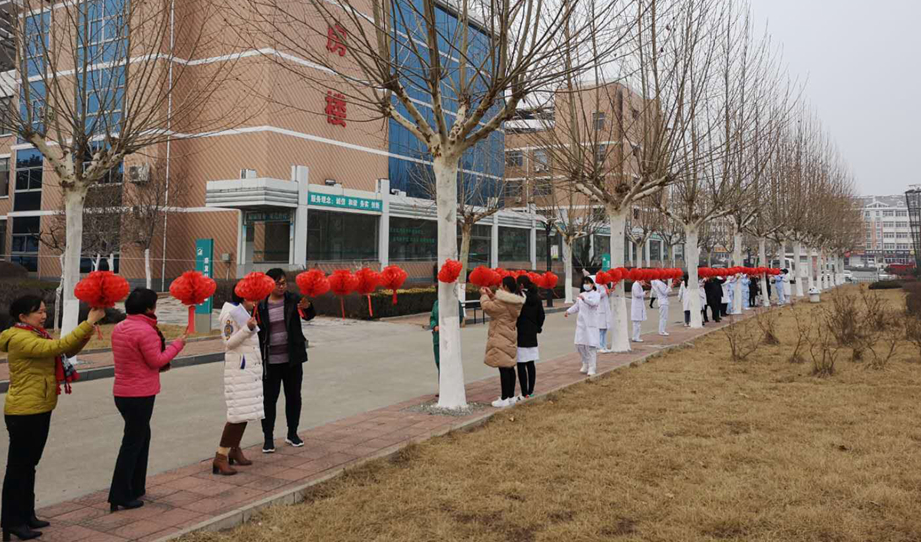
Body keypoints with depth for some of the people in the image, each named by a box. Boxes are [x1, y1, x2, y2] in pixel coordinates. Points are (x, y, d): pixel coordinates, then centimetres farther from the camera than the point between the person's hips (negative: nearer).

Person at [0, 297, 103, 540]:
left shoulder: (37, 336, 11)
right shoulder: (20, 339, -18)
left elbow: (69, 350, 9)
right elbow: (57, 346, -30)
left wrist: (89, 329, -7)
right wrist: (88, 323, -28)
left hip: (40, 411, 10)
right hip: (24, 413, -10)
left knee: (29, 465, 17)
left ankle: (26, 515, 27)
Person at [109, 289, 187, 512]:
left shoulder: (119, 328, 9)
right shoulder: (145, 330, -20)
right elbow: (157, 360, -16)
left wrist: (161, 366, 14)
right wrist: (178, 344, -4)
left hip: (122, 392, 9)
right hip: (139, 395, -9)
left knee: (142, 436, 21)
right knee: (132, 443, -1)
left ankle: (136, 488, 29)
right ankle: (120, 497, 4)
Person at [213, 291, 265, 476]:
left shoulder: (247, 312, 13)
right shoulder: (232, 313, -12)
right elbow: (229, 343, -17)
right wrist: (247, 328, -26)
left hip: (252, 367, 9)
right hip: (239, 368, -9)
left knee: (247, 410, 10)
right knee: (239, 412, -13)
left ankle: (234, 448, 23)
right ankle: (220, 457, -6)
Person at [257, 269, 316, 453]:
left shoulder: (293, 300, -2)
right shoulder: (261, 306, 0)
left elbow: (309, 315, -19)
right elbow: (257, 332, 5)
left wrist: (307, 306, -43)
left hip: (293, 359, 1)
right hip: (271, 361, -1)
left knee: (294, 396, 11)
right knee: (269, 398, 3)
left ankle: (292, 433, 26)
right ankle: (268, 438, 14)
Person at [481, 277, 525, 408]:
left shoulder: (502, 302, -21)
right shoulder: (515, 302, 8)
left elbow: (487, 307, -11)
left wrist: (484, 295, 6)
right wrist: (492, 296, 13)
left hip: (500, 339, -9)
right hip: (510, 338, 9)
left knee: (503, 368, -5)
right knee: (510, 367, 13)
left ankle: (504, 398, -1)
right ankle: (511, 396, 21)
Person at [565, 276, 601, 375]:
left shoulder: (596, 294, -3)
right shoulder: (581, 295, 17)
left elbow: (594, 302, -23)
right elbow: (577, 306, 22)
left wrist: (584, 299, -38)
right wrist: (569, 311, 6)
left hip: (591, 324, -6)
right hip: (581, 323, 6)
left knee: (591, 346, -9)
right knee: (579, 345, 6)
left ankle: (592, 368, -3)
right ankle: (585, 364, 24)